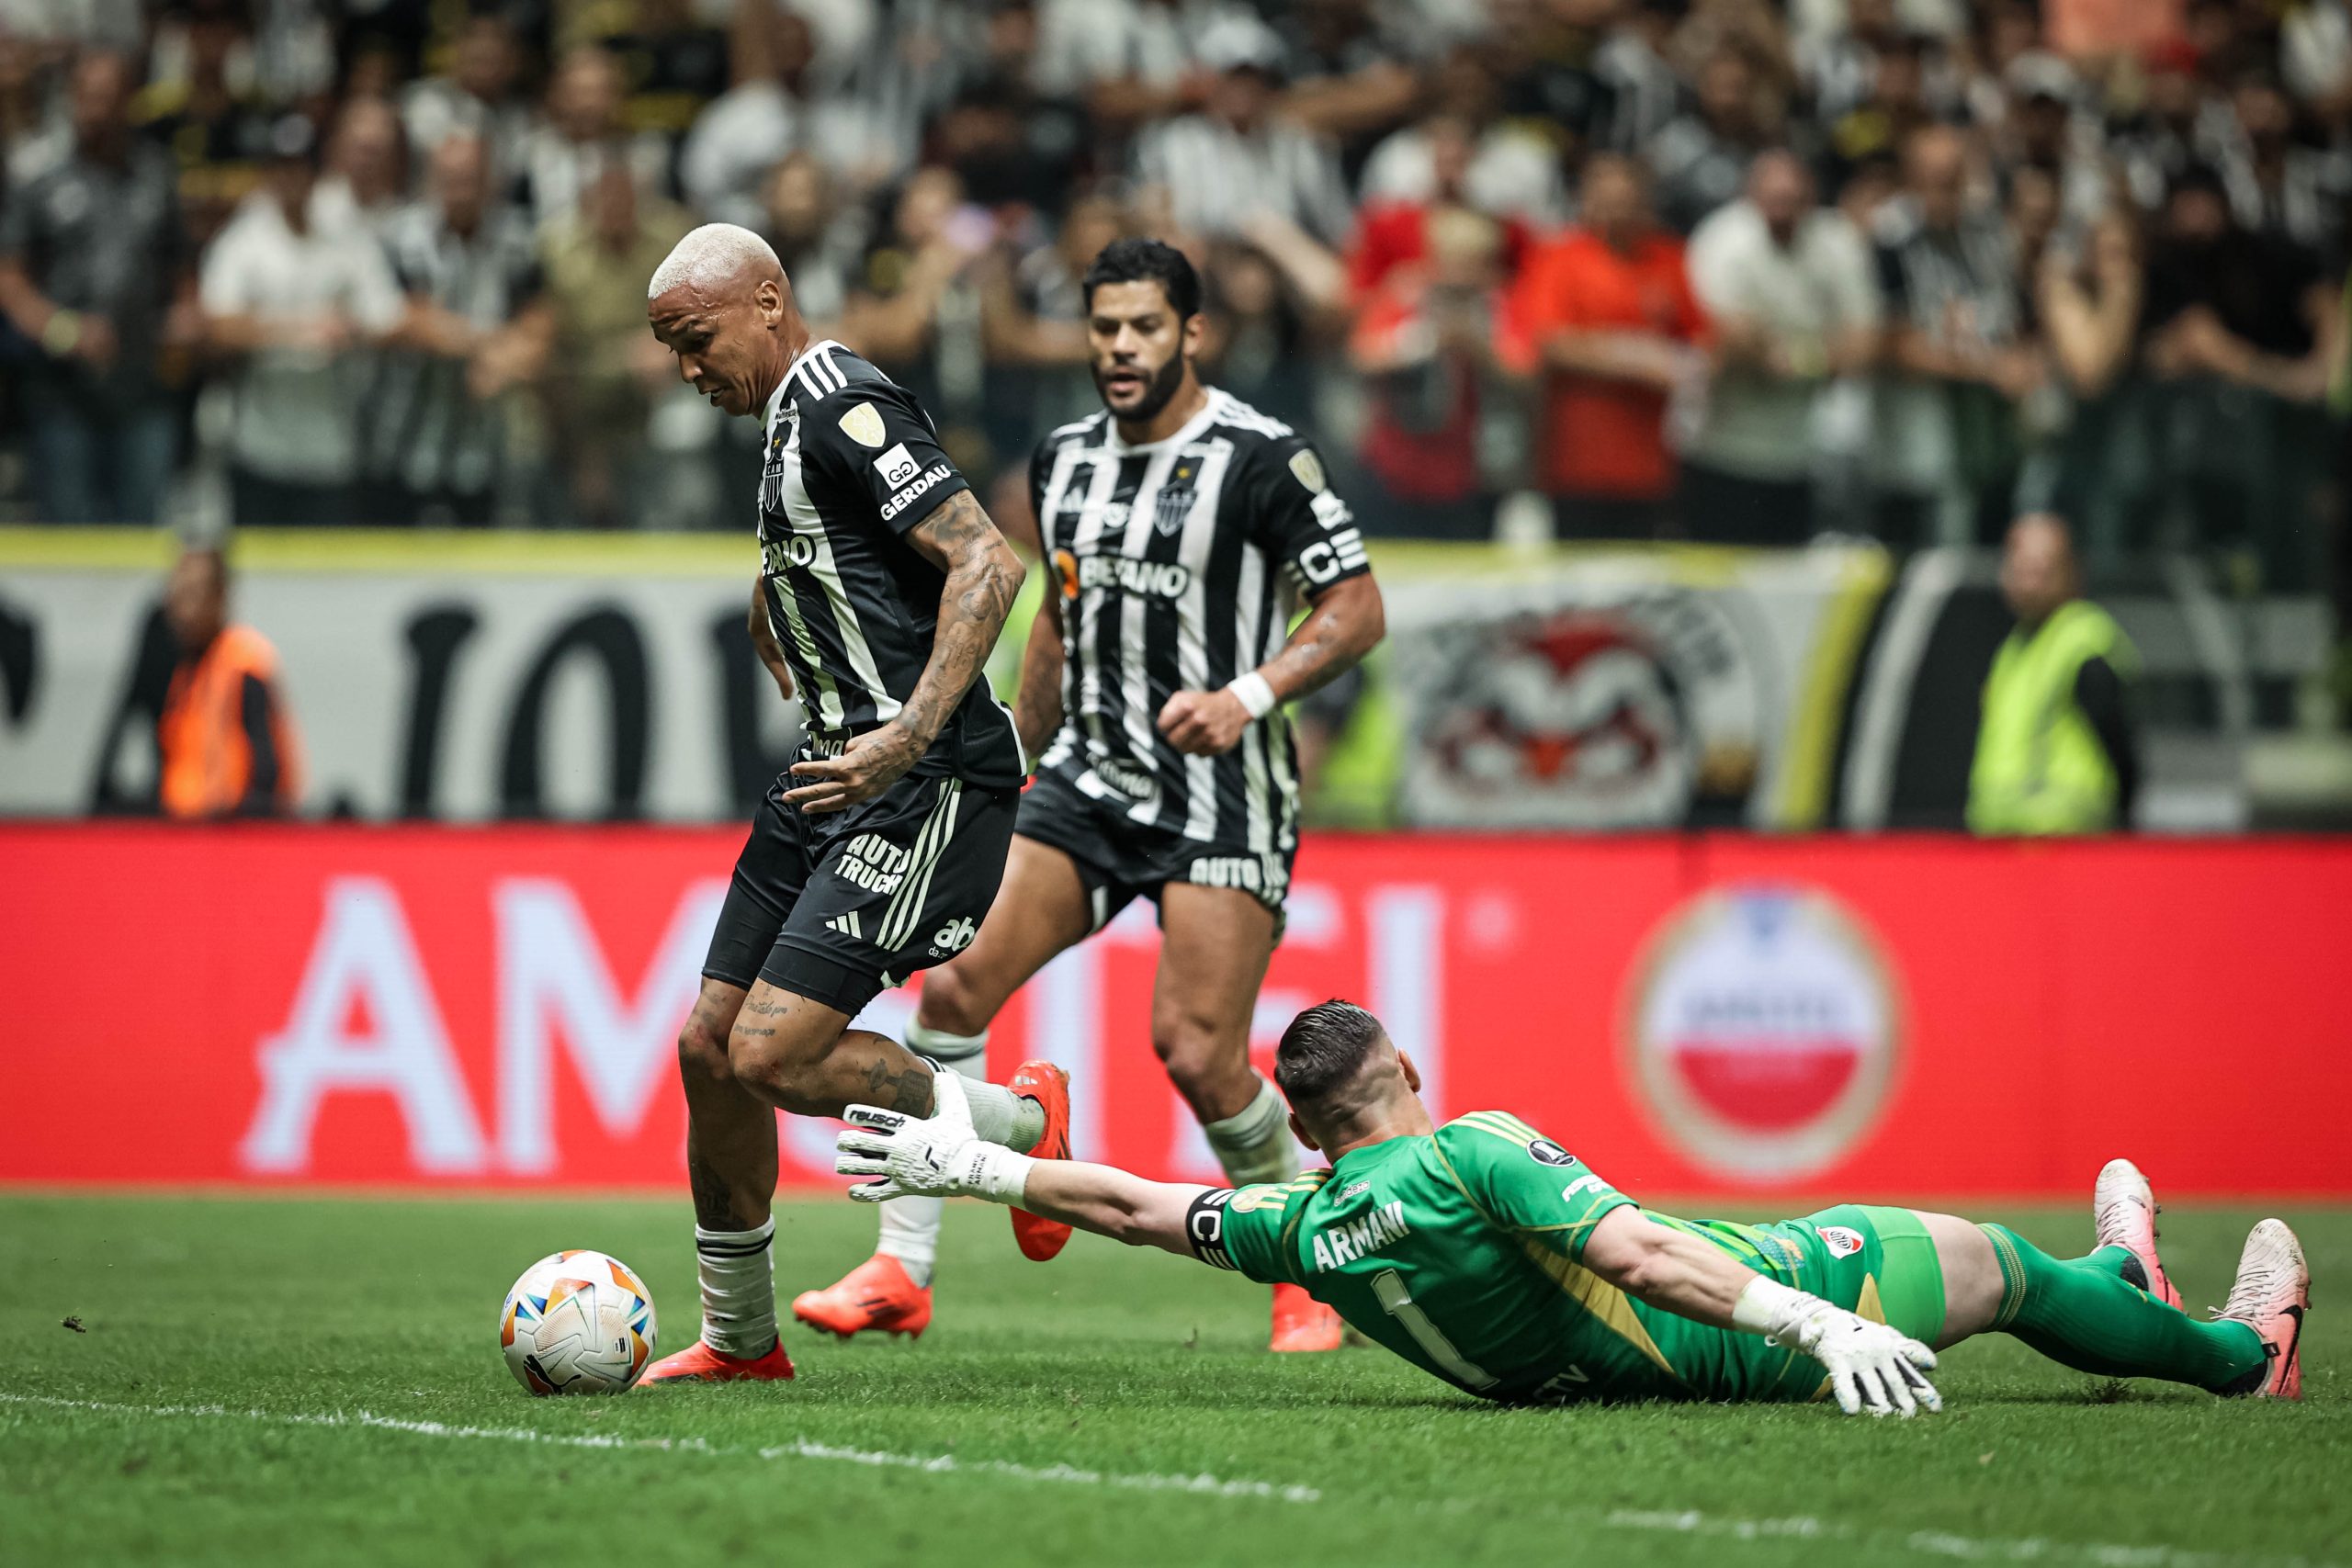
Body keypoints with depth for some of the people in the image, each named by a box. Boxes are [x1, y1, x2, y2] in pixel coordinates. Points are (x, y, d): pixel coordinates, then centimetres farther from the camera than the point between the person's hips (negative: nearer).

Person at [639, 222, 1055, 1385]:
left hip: (928, 786, -10)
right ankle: (739, 1339, 21)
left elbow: (989, 565, -22)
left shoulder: (845, 410, -14)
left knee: (773, 1054, -16)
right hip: (834, 776, 10)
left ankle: (1023, 1123, 5)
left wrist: (909, 737, -28)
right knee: (710, 1047, 8)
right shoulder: (794, 419, 17)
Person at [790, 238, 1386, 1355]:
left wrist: (1248, 696, -23)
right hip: (1087, 781, 6)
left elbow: (1357, 610, -9)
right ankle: (901, 1273, -1)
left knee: (1197, 1053, -13)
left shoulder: (1258, 458, -9)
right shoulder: (1063, 460, 11)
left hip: (1219, 793, -6)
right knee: (953, 985, -8)